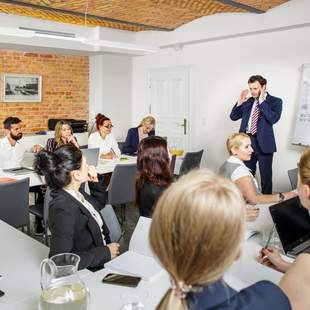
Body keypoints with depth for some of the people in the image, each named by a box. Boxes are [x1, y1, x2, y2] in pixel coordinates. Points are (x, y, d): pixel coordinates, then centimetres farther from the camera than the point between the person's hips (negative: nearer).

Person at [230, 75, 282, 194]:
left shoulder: (275, 101, -2)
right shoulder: (248, 101, 10)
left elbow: (273, 119, -18)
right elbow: (233, 117, 9)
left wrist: (262, 101, -19)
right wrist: (240, 102, -5)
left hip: (263, 143, -4)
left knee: (266, 176, 5)